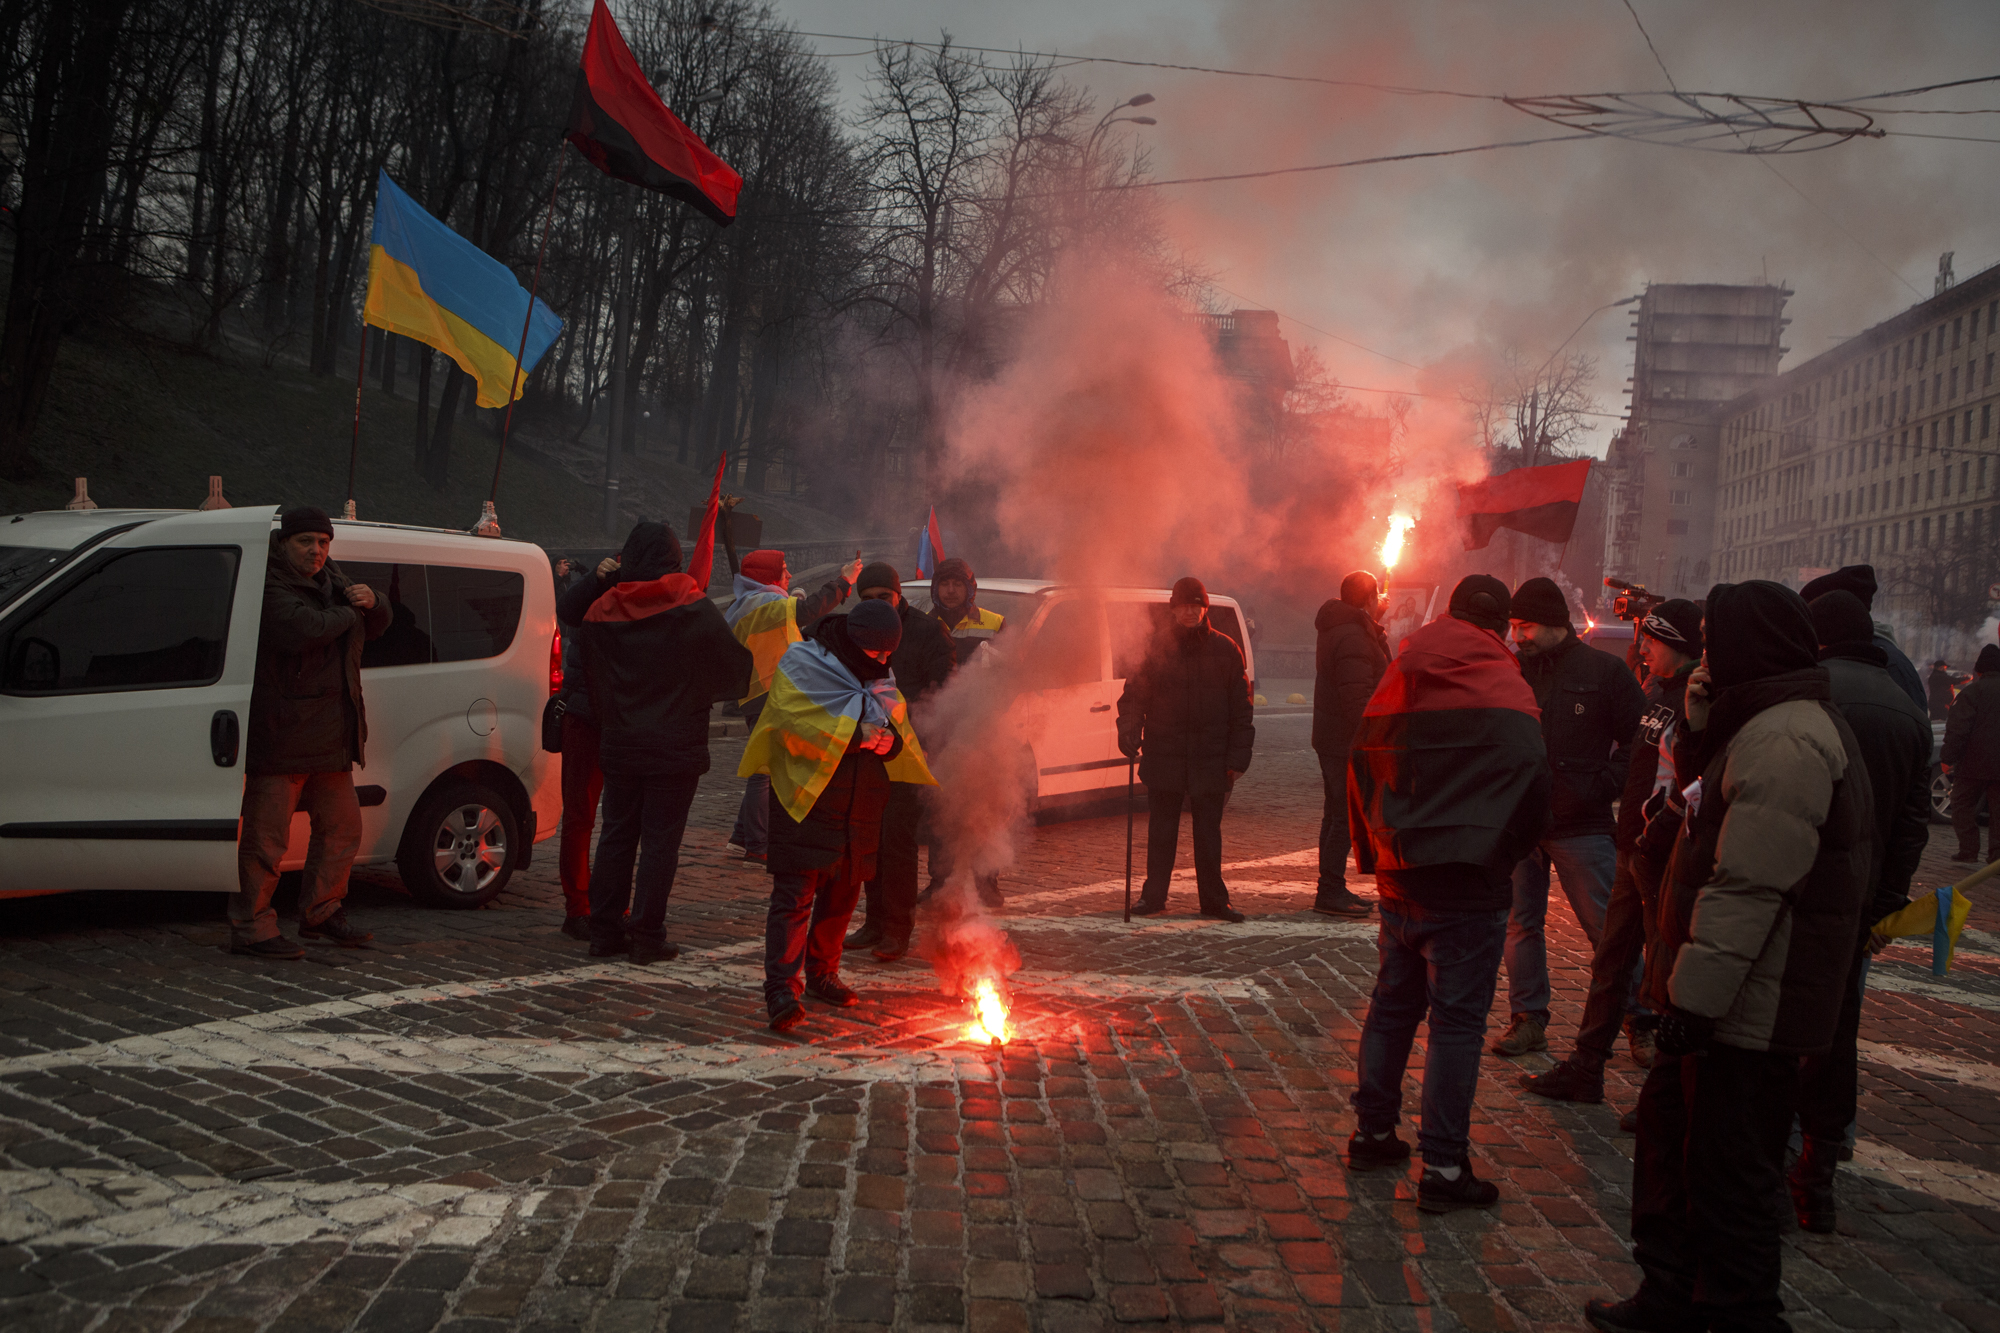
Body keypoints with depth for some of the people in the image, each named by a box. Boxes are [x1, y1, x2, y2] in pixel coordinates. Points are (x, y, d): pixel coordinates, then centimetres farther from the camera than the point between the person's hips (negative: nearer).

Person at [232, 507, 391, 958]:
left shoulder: (331, 580, 17)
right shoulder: (269, 587, -11)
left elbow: (375, 627, 23)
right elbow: (303, 629, -29)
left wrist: (372, 602, 0)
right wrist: (348, 614, -11)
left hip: (330, 735, 9)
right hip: (280, 737, -9)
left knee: (341, 827, 16)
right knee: (266, 835, -5)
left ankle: (321, 913, 30)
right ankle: (250, 928, 3)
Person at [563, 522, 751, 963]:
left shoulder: (603, 609, 0)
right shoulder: (692, 607, -11)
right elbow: (734, 666, -7)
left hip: (620, 744, 4)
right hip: (675, 746, -4)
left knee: (617, 835, 13)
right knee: (660, 840, 1)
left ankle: (604, 931, 17)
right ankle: (647, 938, 3)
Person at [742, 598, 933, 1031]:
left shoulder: (880, 678, 14)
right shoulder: (801, 667, -5)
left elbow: (901, 732, 11)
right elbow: (797, 724, -18)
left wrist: (888, 739, -13)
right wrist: (854, 734, -23)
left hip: (859, 807, 6)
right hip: (804, 800, -6)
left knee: (842, 893, 13)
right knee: (795, 894, -12)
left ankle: (822, 973, 29)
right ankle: (782, 988, -15)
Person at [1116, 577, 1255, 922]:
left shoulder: (1225, 650, 4)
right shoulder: (1156, 648, 3)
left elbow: (1241, 709, 5)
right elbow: (1134, 695, 6)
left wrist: (1237, 758, -1)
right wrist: (1129, 731, -11)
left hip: (1210, 758, 0)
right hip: (1163, 756, 0)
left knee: (1208, 831, 6)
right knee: (1161, 830, 6)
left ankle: (1213, 899, 13)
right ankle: (1153, 894, 17)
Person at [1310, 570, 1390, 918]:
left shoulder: (1338, 630, 14)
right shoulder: (1354, 638, -19)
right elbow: (1356, 698, -25)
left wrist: (1377, 628, 21)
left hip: (1330, 738, 11)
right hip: (1347, 742, -11)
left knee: (1336, 813, 15)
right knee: (1347, 816, -7)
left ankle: (1331, 890, 23)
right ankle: (1330, 892, -5)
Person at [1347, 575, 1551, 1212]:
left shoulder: (1397, 680, 8)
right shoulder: (1504, 688, -10)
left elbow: (1361, 769, 12)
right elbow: (1532, 783, -12)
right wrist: (1507, 854, 4)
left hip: (1399, 877, 6)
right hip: (1466, 885, -6)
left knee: (1392, 1006, 18)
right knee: (1457, 1021, -1)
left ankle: (1372, 1132, 27)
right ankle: (1444, 1167, 3)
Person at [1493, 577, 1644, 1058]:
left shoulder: (1604, 671, -1)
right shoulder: (1514, 672, 8)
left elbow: (1638, 740, -1)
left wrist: (1599, 788, -10)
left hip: (1581, 825, -4)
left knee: (1607, 928, -2)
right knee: (1522, 923, 8)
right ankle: (1528, 1019, 18)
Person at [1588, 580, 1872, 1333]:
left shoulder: (1786, 740, -22)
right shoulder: (1768, 723, 13)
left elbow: (1747, 887, -27)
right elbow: (1713, 809, 25)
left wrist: (1696, 995, -25)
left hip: (1748, 1010, -11)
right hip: (1737, 999, 11)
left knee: (1728, 1173, 1)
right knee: (1672, 1132, 20)